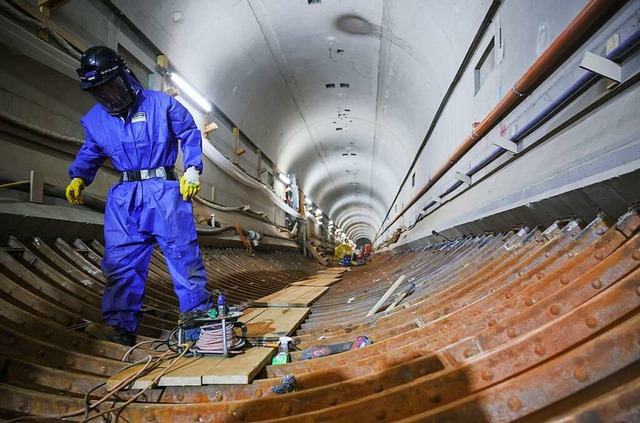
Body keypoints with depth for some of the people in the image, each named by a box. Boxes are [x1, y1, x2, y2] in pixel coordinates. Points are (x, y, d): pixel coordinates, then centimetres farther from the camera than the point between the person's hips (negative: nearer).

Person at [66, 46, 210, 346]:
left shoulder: (161, 104, -2)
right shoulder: (95, 120, 10)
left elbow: (190, 134, 8)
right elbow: (90, 153, 23)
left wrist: (193, 169, -3)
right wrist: (78, 177, 4)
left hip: (164, 190, -4)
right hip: (124, 196, 4)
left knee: (183, 253, -2)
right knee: (120, 260, -1)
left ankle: (198, 318, 10)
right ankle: (119, 325, 5)